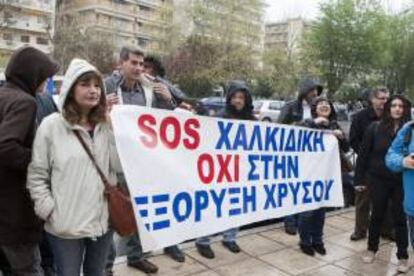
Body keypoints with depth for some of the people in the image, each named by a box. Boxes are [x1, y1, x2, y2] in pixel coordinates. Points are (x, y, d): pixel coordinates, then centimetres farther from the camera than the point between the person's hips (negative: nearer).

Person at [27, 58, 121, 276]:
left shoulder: (106, 125, 4)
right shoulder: (51, 126, -7)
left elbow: (120, 166, -5)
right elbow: (36, 175, -4)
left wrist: (113, 129, -11)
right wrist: (49, 210, -10)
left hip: (103, 221, 4)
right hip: (66, 225, -4)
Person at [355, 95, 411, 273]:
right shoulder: (375, 128, -4)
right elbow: (364, 154, -1)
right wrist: (359, 178, -2)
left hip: (402, 181, 0)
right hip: (379, 179, 1)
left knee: (400, 218, 7)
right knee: (377, 215, 13)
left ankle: (402, 257, 21)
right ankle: (371, 249, 31)